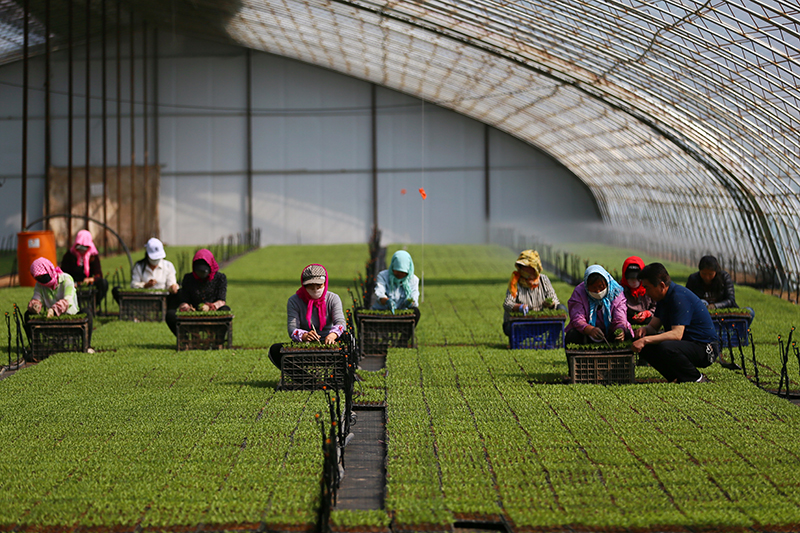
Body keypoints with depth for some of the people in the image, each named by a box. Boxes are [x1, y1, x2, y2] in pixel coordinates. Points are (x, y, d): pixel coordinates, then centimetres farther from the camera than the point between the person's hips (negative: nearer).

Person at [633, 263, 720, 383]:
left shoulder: (679, 297, -21)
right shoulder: (664, 298, 9)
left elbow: (677, 334, -29)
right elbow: (653, 326, 14)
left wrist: (646, 340, -32)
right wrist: (644, 329, -10)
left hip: (704, 348, -9)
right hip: (687, 344, 9)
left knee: (665, 348, -36)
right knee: (643, 346, -2)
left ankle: (697, 380, -13)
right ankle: (677, 378, 4)